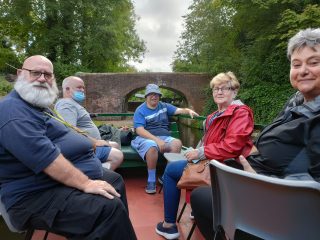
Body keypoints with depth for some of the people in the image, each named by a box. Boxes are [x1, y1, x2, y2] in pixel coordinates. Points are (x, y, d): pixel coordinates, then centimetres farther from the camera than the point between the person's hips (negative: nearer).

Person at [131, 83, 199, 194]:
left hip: (164, 137, 4)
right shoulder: (140, 110, 4)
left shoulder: (164, 106, 18)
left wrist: (188, 111, -13)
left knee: (177, 143, -26)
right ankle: (151, 180, -21)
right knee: (152, 146, -37)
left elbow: (179, 110, 11)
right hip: (146, 138, -3)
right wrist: (157, 140, -21)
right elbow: (140, 130, -9)